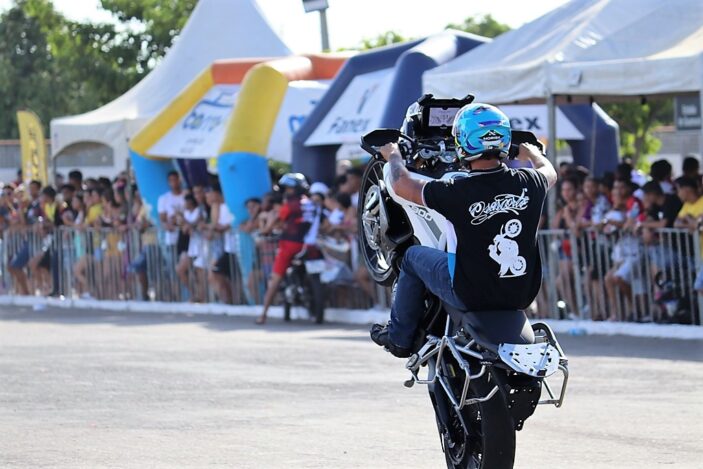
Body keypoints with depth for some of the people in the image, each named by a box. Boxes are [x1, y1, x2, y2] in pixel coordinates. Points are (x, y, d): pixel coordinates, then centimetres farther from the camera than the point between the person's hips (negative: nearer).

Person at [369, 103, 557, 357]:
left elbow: (402, 185, -4)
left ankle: (398, 337, 35)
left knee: (414, 256, 21)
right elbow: (549, 173, 17)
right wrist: (532, 152, 39)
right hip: (523, 295, 4)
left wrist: (393, 155, 17)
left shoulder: (457, 192, -22)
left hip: (471, 295, -4)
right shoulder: (528, 183, -11)